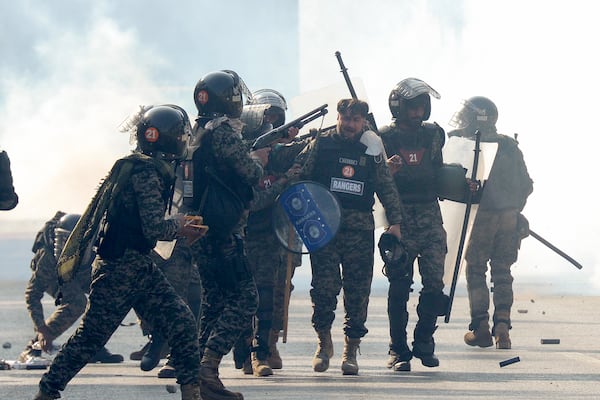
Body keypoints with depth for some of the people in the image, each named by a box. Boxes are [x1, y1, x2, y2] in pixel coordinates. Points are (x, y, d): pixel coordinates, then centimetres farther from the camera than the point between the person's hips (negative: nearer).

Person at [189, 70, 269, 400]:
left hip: (200, 229, 10)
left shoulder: (199, 131, 15)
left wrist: (254, 155, 22)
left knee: (214, 300, 14)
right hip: (221, 233, -10)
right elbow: (250, 173, -15)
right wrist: (260, 161, 5)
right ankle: (208, 367, -18)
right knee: (244, 299, -9)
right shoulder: (223, 132, -14)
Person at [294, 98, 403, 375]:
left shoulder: (373, 148, 9)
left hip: (360, 228, 1)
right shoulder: (320, 144, 5)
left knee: (358, 290, -1)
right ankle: (324, 341, 12)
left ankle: (351, 350, 6)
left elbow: (387, 187, 14)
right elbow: (299, 176, 5)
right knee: (323, 285, -7)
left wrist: (395, 221, 7)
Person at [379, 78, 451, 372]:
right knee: (399, 286, -3)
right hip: (400, 218, -4)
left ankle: (424, 342, 12)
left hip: (430, 216, 4)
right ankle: (398, 350, 2)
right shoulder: (385, 138, 0)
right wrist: (386, 172, -22)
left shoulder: (433, 135, 13)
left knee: (435, 282, -3)